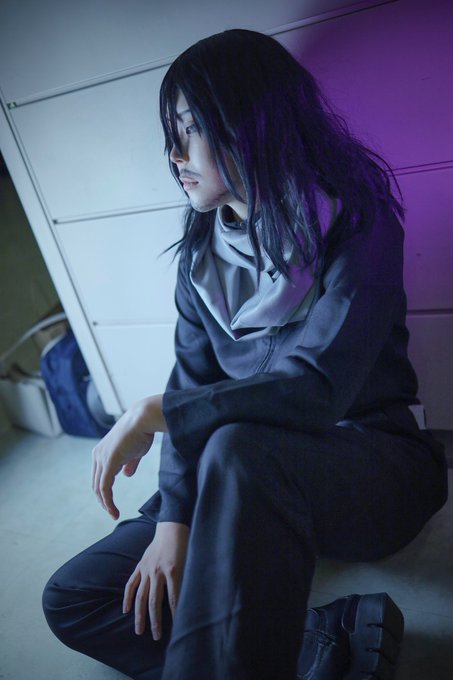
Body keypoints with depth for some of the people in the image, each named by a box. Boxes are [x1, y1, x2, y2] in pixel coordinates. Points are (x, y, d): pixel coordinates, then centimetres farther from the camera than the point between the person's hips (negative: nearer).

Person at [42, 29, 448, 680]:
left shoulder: (353, 220, -13)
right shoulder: (203, 249, 4)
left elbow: (317, 390, -25)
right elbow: (193, 387, 0)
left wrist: (152, 413, -22)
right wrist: (173, 518, -10)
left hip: (375, 465, -6)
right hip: (245, 479, 6)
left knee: (239, 450, -40)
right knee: (72, 598, -3)